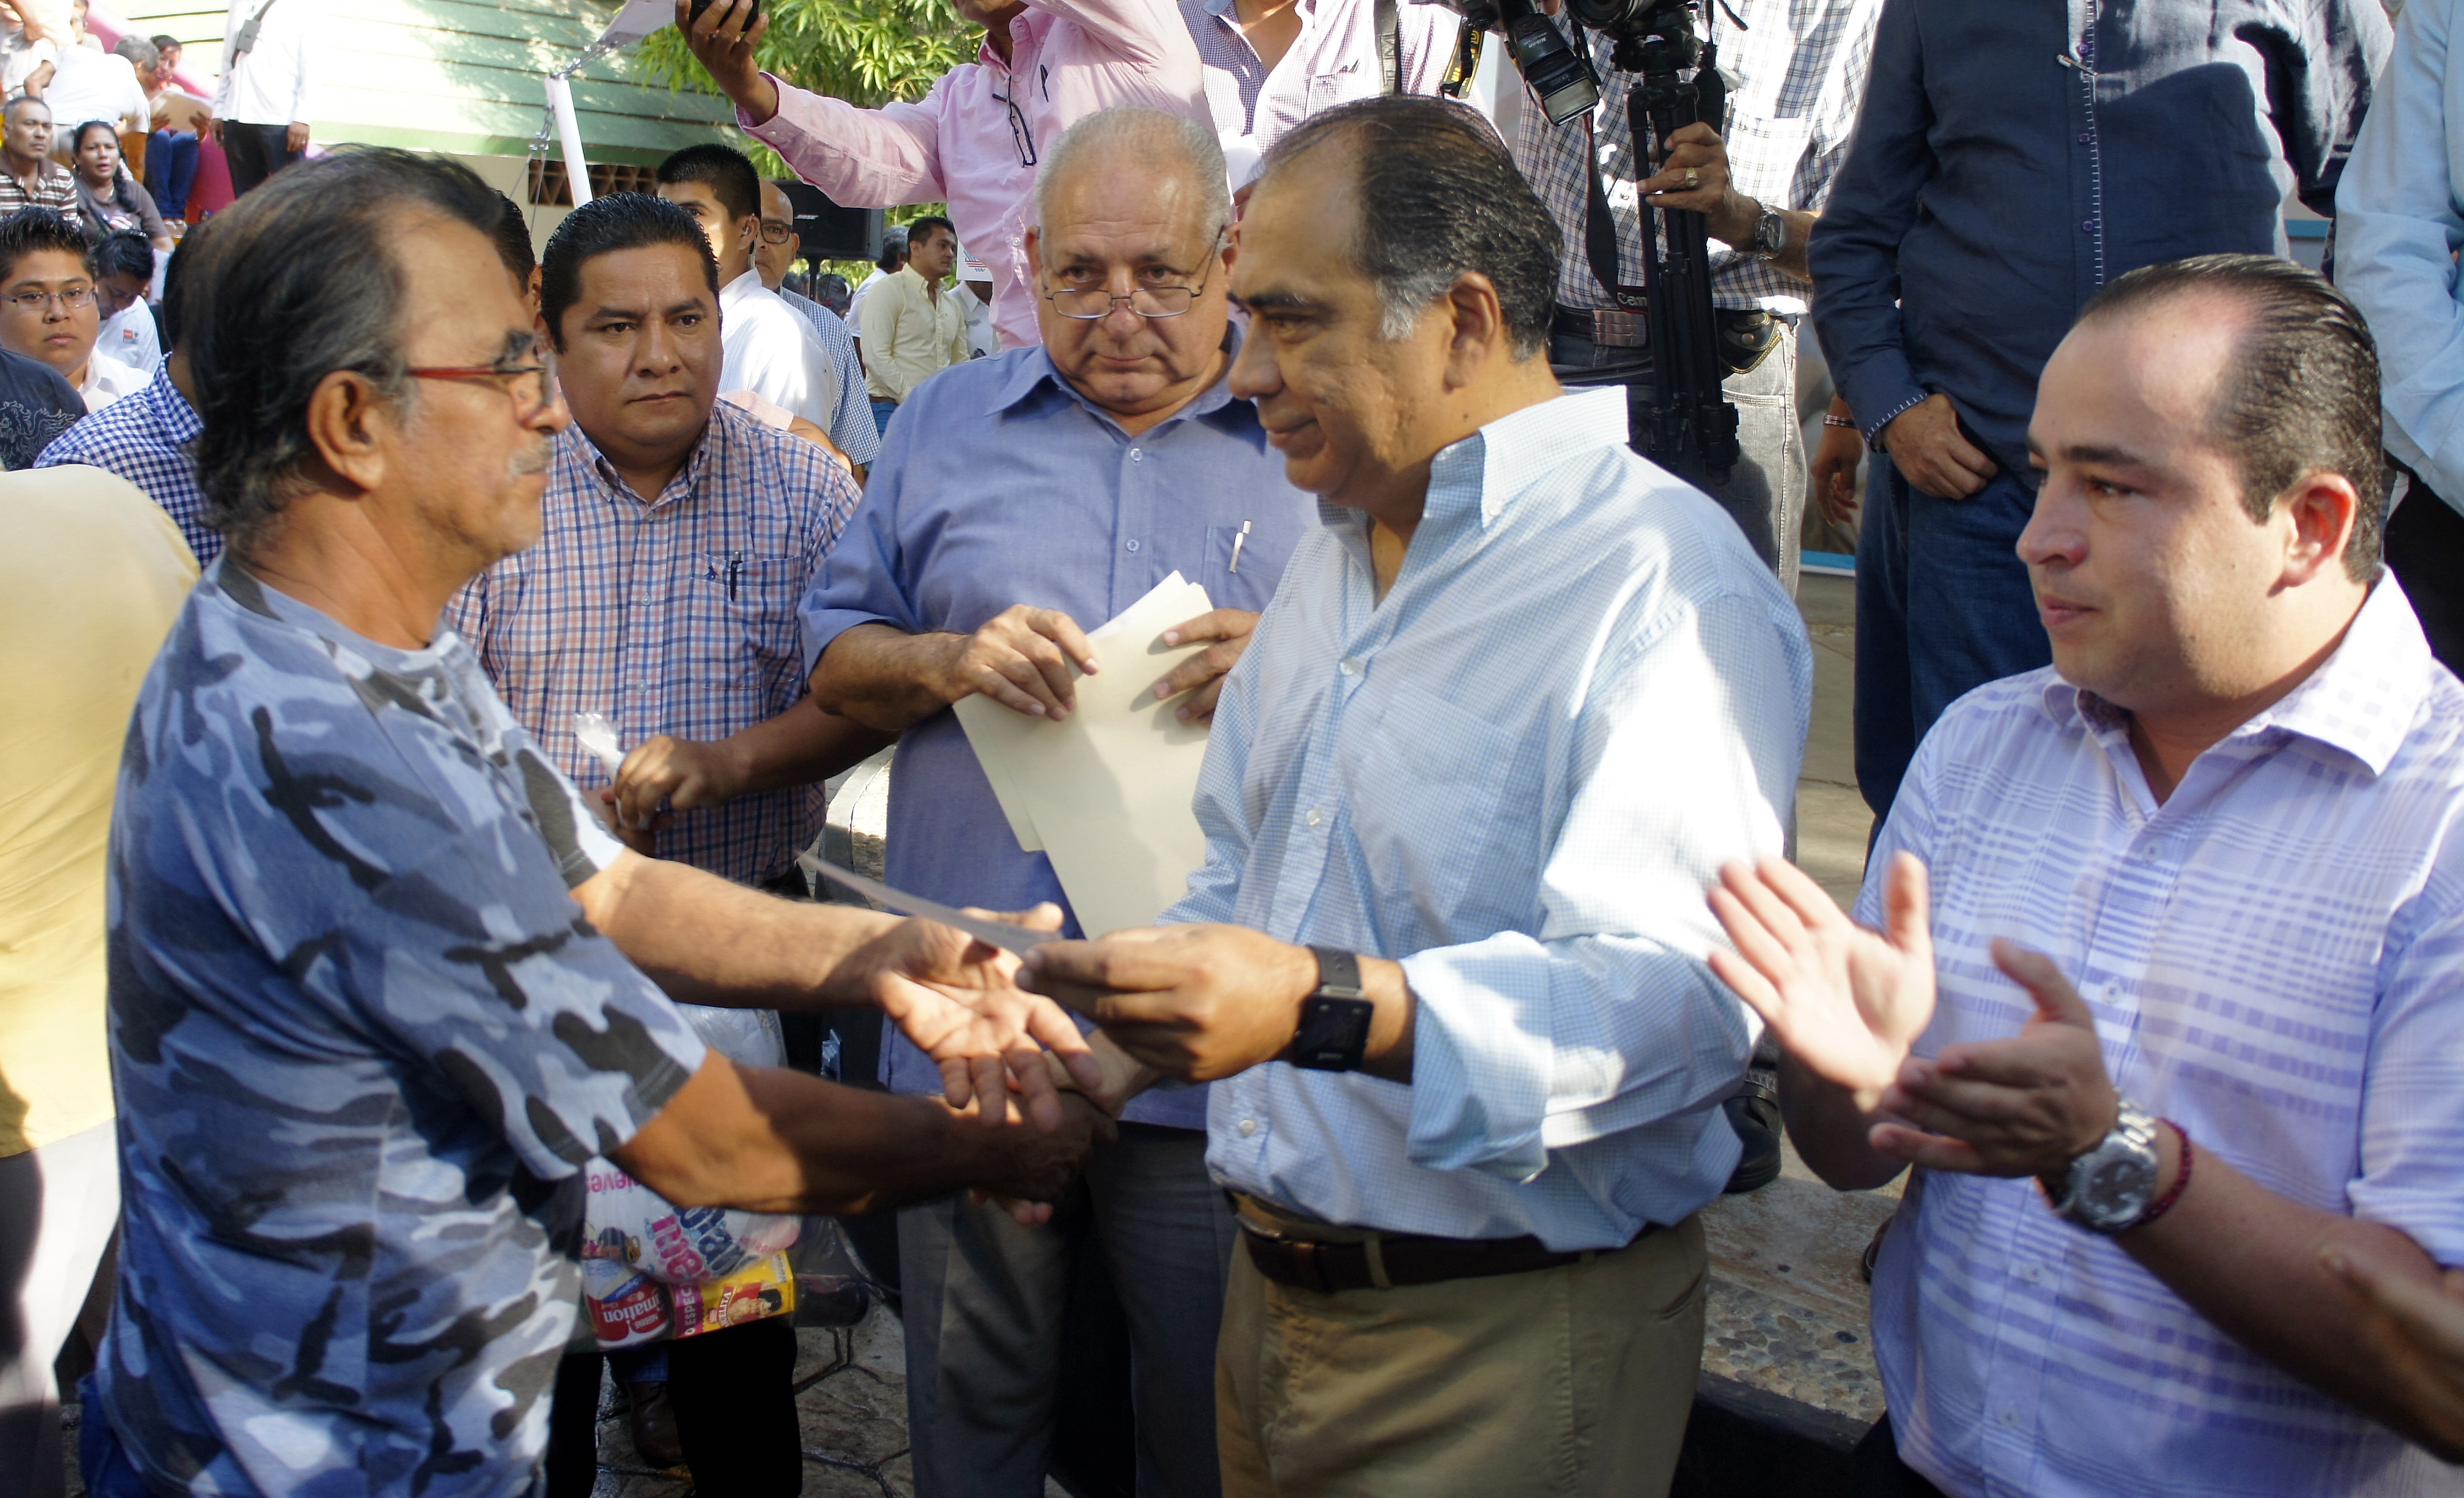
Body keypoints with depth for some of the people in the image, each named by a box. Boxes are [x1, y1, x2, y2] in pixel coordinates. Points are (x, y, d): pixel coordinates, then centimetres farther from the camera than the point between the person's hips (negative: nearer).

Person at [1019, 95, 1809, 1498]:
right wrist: (1104, 1049, 7)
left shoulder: (1664, 584, -18)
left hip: (1505, 1347, -8)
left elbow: (1679, 991, -31)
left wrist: (1331, 1010, -38)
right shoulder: (1337, 551, 12)